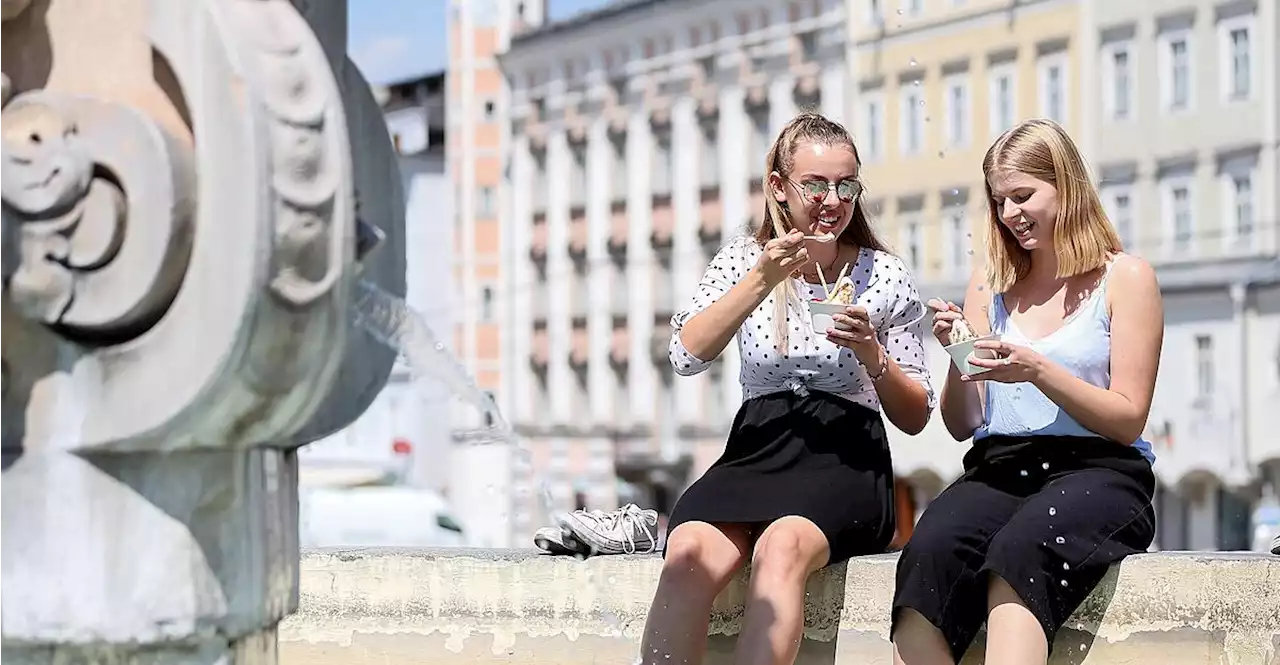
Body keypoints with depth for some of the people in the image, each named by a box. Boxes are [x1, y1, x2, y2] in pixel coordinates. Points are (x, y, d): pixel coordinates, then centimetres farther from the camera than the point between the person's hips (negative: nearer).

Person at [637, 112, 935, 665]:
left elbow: (915, 418, 9)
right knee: (690, 551, -33)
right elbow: (687, 356, -5)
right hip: (755, 451, 2)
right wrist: (761, 281, -13)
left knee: (781, 547, -37)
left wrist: (872, 355, -10)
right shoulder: (745, 259, 12)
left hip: (845, 460, -2)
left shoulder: (885, 276, 7)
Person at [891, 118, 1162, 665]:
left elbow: (1128, 420, 0)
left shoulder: (1126, 279, 7)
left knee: (1020, 549, -39)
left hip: (1098, 472, -3)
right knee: (930, 552, -33)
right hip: (998, 469, 3)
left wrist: (1038, 371, -14)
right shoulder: (989, 287, 19)